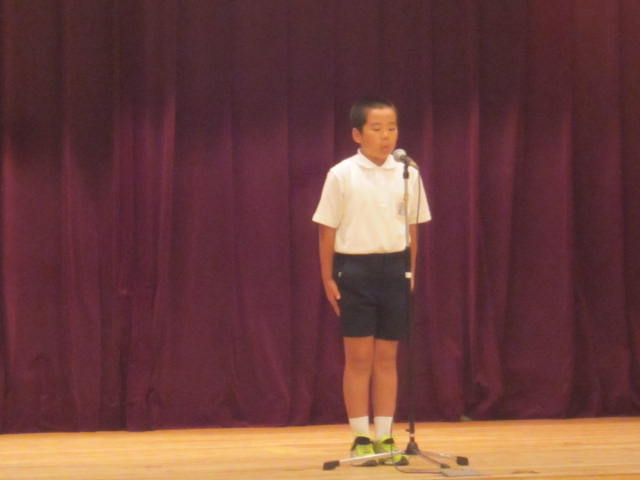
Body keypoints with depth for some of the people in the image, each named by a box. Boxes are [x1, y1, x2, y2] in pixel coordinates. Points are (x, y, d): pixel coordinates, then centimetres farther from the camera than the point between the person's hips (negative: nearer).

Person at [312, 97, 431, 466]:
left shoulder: (407, 174, 4)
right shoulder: (342, 176, -4)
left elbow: (412, 227, 10)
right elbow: (328, 228, -1)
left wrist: (411, 272, 8)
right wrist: (328, 278, -3)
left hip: (394, 268, 3)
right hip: (355, 268, -3)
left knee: (387, 357, 6)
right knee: (359, 357, 0)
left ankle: (385, 437, 11)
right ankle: (361, 439, 5)